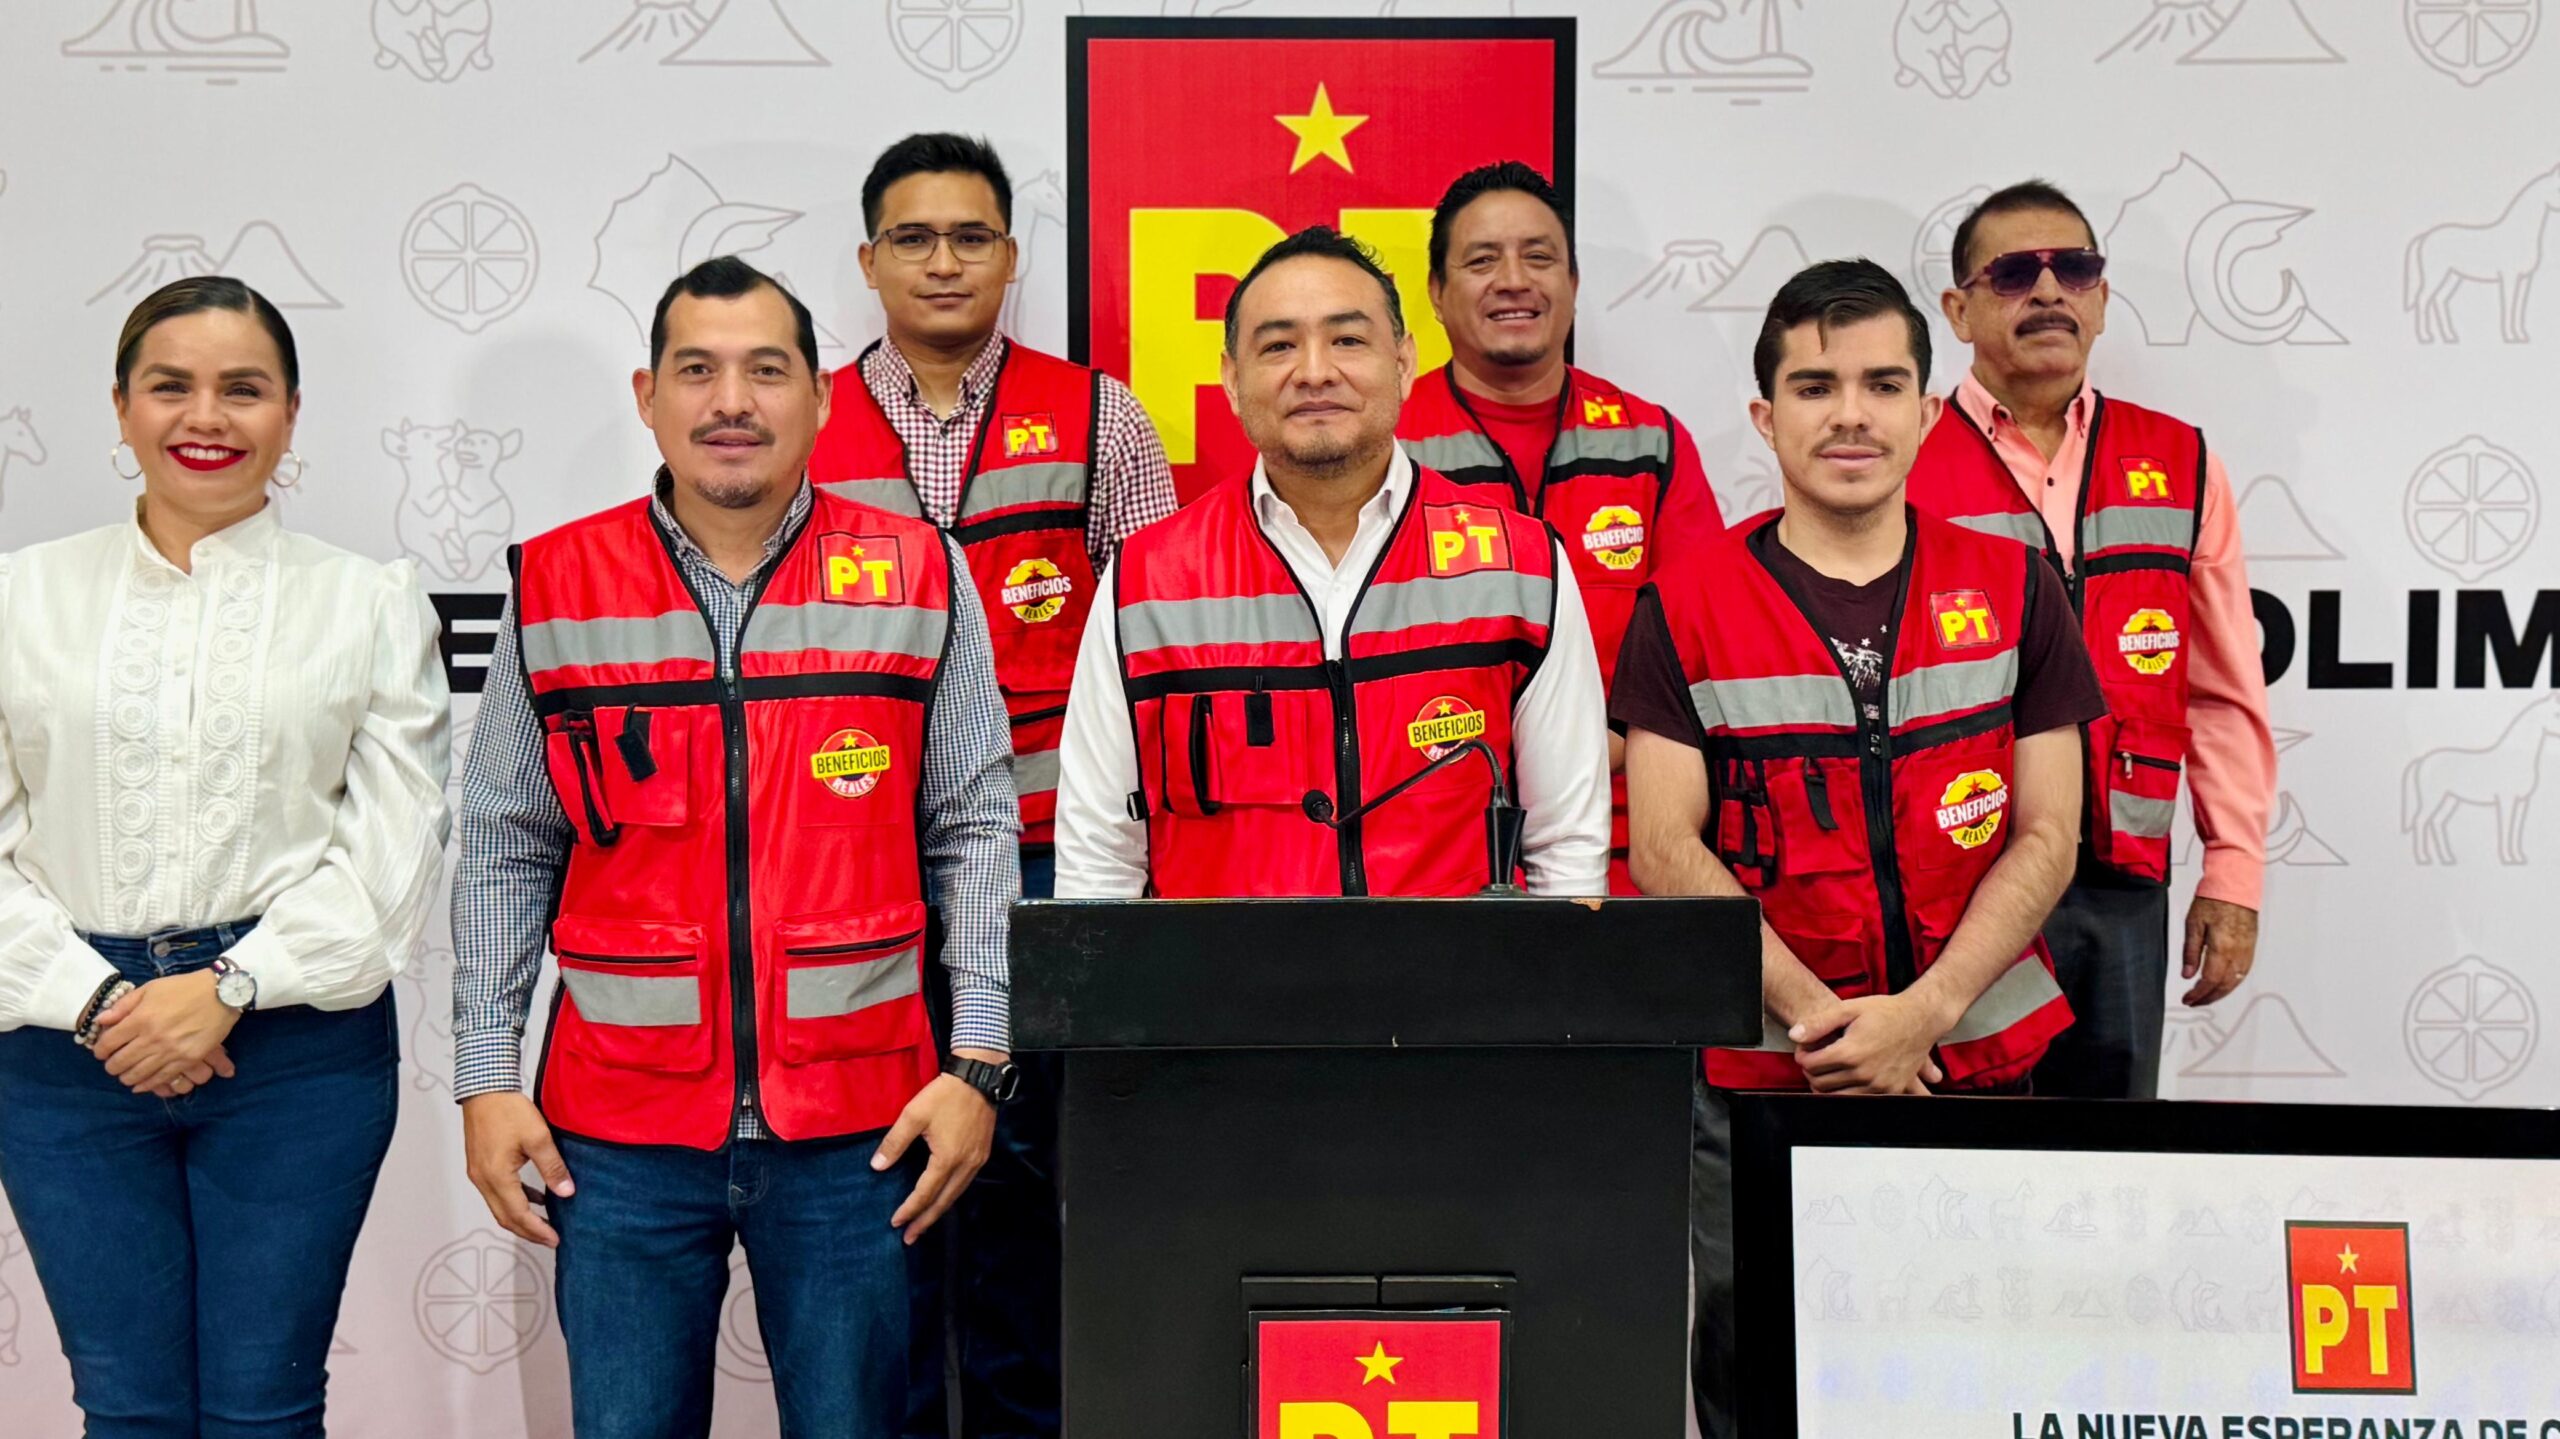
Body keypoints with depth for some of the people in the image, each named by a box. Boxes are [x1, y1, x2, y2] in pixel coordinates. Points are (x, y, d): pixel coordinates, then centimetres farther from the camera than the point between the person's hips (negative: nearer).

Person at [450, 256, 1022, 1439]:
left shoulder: (917, 578, 2)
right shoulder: (556, 587, 4)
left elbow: (972, 832, 4)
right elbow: (504, 852, 8)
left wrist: (976, 1060, -3)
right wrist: (485, 1077, 2)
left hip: (854, 1123, 0)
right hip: (619, 1129, 1)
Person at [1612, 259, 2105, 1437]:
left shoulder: (2013, 588, 6)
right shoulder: (1686, 608, 1)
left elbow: (2046, 837, 2)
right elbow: (1665, 848, -4)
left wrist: (1924, 1012, -11)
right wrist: (1816, 1017, -12)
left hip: (1981, 1069, 1)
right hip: (1756, 1078, -1)